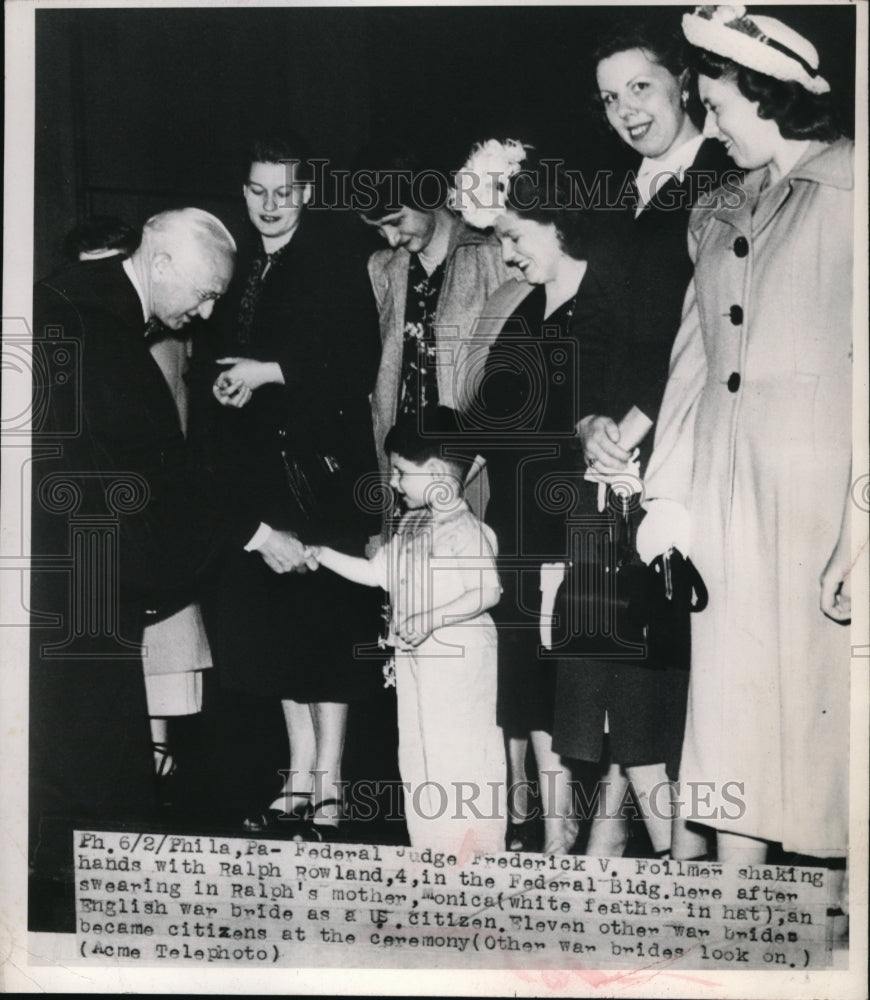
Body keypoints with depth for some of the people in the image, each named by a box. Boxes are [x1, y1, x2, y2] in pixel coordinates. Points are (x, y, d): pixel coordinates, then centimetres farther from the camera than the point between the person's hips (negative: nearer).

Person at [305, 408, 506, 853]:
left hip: (459, 661, -9)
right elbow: (375, 572, 15)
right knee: (417, 758, 14)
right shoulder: (411, 527, 11)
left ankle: (474, 851, 8)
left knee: (461, 758, -3)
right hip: (416, 661, 9)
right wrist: (320, 554, 10)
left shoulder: (468, 530, -16)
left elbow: (487, 592, -23)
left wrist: (430, 618, -27)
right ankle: (429, 852, 26)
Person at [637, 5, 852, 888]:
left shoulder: (846, 192, -3)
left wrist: (857, 531, -17)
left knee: (824, 707, -1)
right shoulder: (720, 213, 18)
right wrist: (670, 491, 9)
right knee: (732, 716, 8)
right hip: (726, 497, 6)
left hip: (819, 493, -6)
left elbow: (858, 365, -11)